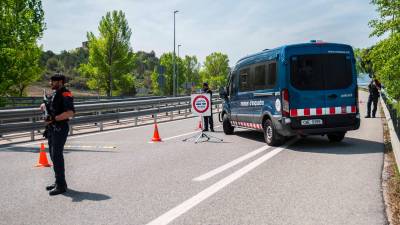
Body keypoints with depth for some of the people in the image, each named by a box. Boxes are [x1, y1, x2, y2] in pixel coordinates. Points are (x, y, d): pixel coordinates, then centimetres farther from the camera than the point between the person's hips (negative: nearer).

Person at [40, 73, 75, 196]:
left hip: (60, 128, -10)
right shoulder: (55, 94, 15)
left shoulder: (65, 94, -14)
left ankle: (61, 185, -3)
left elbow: (70, 113, -25)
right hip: (52, 128, 10)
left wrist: (53, 119, -27)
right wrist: (45, 106, 9)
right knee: (53, 155, 15)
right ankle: (58, 182, 25)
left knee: (57, 156, -10)